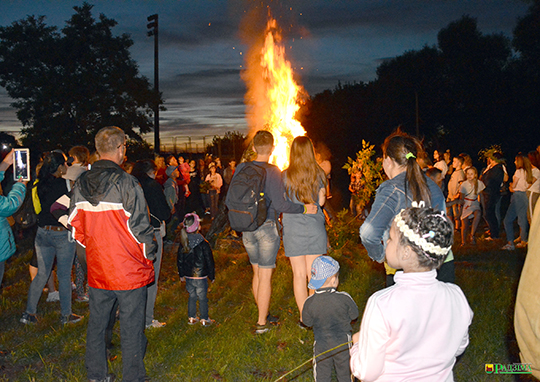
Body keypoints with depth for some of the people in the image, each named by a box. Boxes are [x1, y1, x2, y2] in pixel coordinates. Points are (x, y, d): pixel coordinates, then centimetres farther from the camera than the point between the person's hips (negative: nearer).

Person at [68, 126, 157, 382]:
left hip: (97, 270, 6)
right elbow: (139, 226, -15)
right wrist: (150, 254, 0)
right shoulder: (126, 183, -16)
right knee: (131, 327, 5)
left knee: (96, 324, 17)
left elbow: (75, 226, 8)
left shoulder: (81, 184, 2)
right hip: (129, 270, -6)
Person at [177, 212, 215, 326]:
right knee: (202, 298, 7)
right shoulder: (203, 244, -16)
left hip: (188, 276, 5)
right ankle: (204, 319, 16)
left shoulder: (183, 244, -2)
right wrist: (212, 275, 2)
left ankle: (192, 318, 26)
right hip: (201, 276, -4)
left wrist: (181, 274, 21)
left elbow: (180, 260, 8)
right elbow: (209, 261, -10)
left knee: (192, 296, 18)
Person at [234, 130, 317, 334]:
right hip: (267, 227, -5)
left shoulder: (241, 169, 2)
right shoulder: (272, 171, -15)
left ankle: (263, 314, 29)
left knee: (257, 273, 17)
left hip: (247, 229, 6)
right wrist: (304, 208, -12)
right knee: (265, 276, 2)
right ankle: (261, 322, 8)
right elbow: (279, 204, -21)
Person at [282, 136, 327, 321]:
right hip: (315, 227, 1)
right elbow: (321, 201, 1)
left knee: (299, 274, 5)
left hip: (293, 228, -1)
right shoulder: (319, 174, -1)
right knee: (314, 273, 10)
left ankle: (303, 316, 9)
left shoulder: (285, 176, -4)